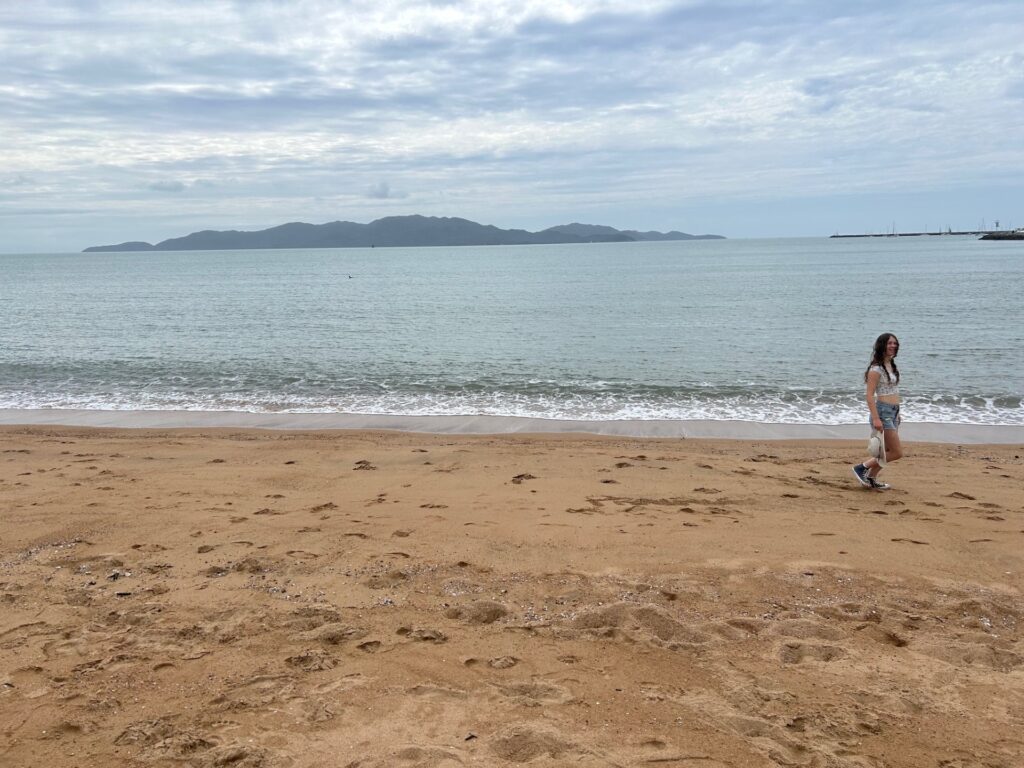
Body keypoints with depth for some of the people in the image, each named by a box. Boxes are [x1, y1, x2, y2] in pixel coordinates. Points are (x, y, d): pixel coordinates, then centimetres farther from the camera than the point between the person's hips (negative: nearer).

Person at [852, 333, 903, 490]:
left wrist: (897, 413, 19)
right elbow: (870, 395, -18)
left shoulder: (892, 366, 13)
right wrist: (875, 418, -24)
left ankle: (871, 478, 23)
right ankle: (862, 467, 1)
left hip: (893, 412, 9)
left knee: (889, 451, 12)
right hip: (883, 412, -9)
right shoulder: (876, 369, -14)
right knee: (897, 452, -8)